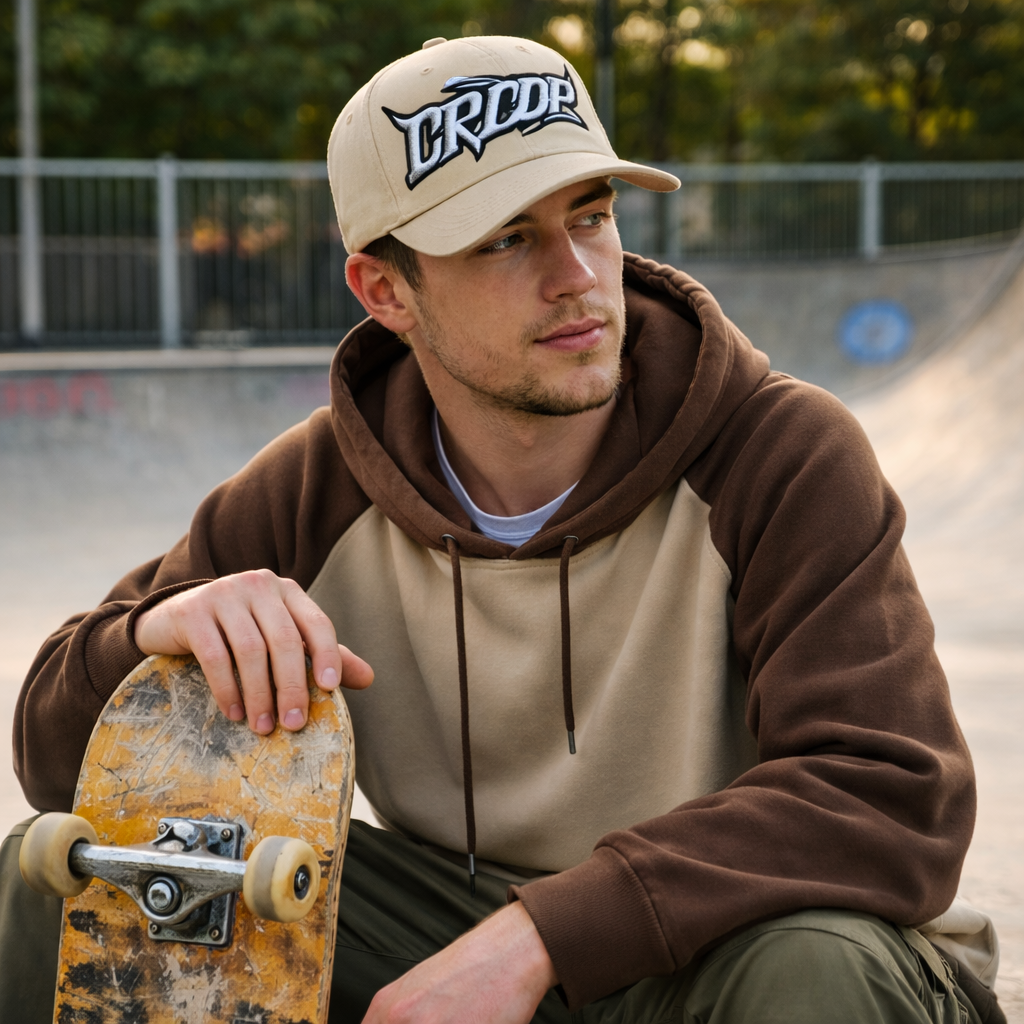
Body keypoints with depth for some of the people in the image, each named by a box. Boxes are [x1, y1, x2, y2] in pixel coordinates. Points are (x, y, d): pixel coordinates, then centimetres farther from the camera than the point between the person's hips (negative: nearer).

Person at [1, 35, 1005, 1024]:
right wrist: (155, 629, -27)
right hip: (434, 937, 3)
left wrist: (531, 940, -36)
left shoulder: (786, 459, -18)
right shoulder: (313, 495, -7)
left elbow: (896, 803, -28)